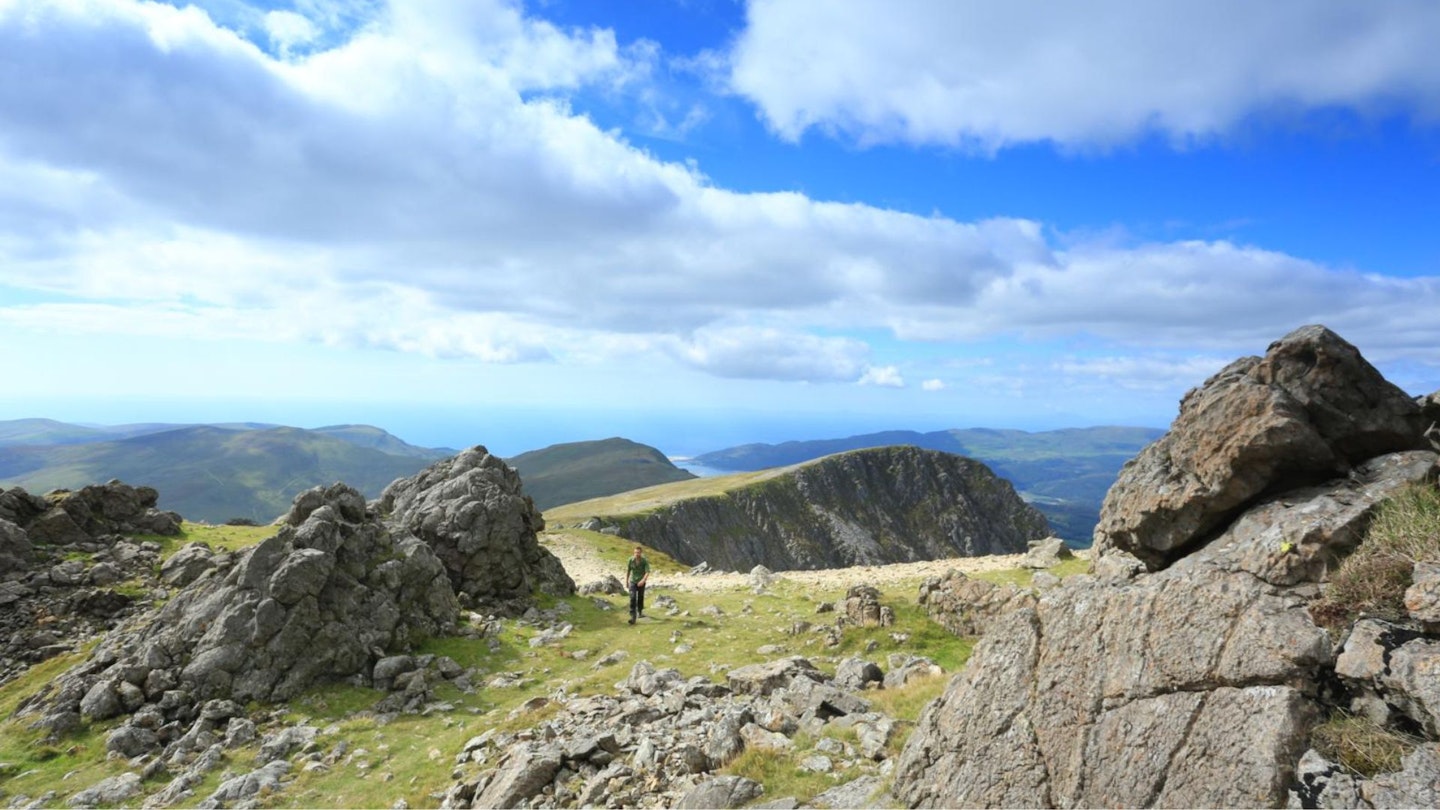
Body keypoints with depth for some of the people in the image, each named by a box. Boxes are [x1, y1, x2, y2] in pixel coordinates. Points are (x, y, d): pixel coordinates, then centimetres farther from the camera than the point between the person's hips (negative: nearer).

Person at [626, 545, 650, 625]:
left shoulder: (645, 561, -18)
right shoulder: (631, 560, -13)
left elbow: (647, 572, -25)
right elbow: (628, 570, 3)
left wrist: (643, 580, -42)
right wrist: (626, 581, 12)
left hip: (641, 582, 0)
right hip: (632, 582, 0)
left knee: (640, 598, 18)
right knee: (632, 598, -16)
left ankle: (640, 612, 43)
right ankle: (633, 617, -20)